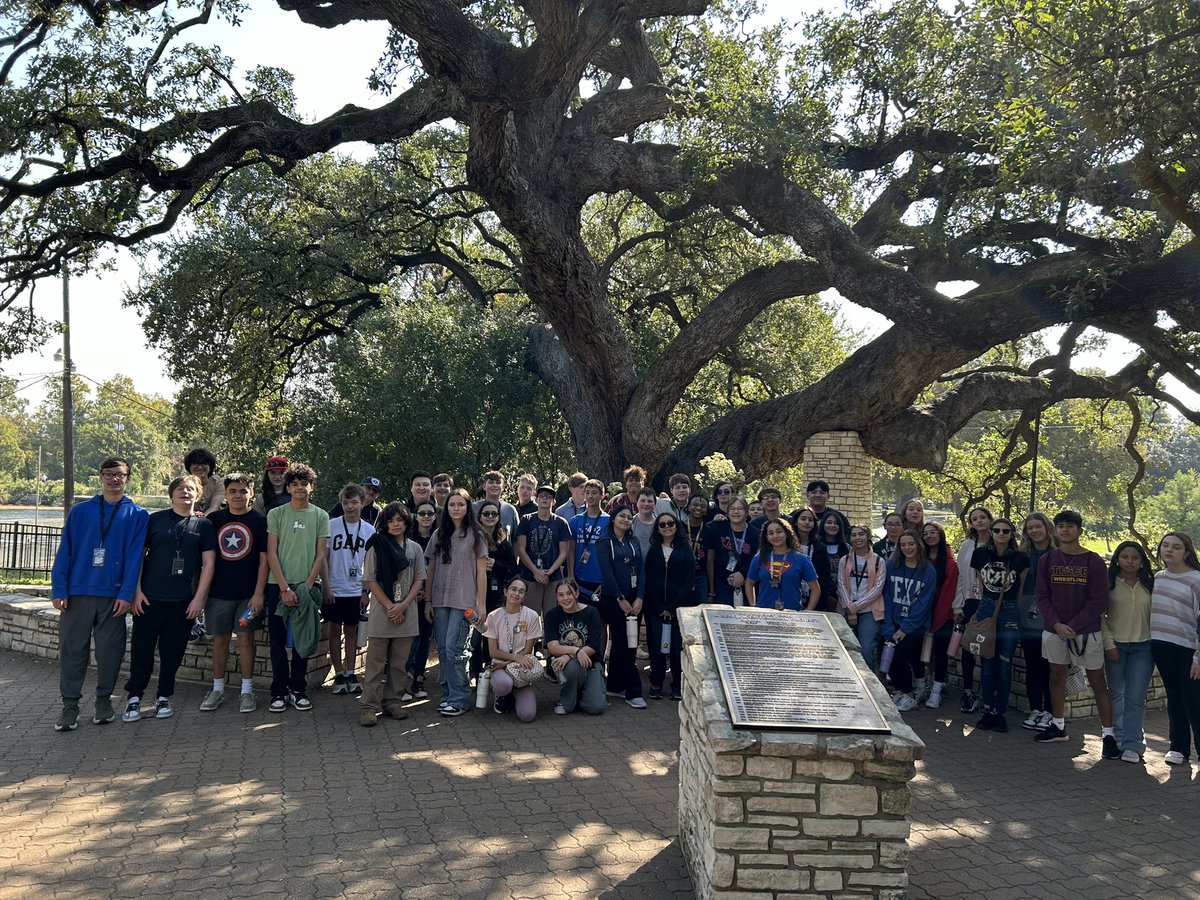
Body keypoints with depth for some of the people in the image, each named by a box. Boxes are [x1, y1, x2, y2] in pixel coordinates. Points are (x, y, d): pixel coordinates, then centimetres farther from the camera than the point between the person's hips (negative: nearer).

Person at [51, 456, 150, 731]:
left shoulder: (137, 515, 3)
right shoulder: (80, 511, 7)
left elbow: (135, 557, -3)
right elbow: (65, 551, 4)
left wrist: (127, 593, -10)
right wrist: (58, 589, -4)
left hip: (113, 595, -1)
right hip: (77, 592, 1)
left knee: (110, 651, 6)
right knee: (72, 650, 3)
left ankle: (104, 700, 22)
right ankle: (70, 705, 12)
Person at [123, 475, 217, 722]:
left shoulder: (203, 525, 6)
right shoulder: (154, 520, 5)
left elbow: (208, 563, 3)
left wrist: (199, 598, -4)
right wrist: (137, 591, -3)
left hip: (184, 602, 1)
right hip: (149, 599, 0)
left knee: (172, 653, 8)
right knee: (141, 650, 3)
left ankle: (164, 698, 21)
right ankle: (134, 698, 16)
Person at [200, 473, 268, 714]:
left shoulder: (260, 521, -1)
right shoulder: (214, 520, 5)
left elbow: (264, 560, -3)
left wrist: (258, 593, -9)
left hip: (248, 593, -2)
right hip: (218, 592, 2)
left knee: (246, 639, 2)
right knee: (220, 639, 8)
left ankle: (247, 691, 11)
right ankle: (217, 689, 19)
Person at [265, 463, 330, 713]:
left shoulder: (321, 516, 6)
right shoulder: (276, 514, 3)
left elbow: (320, 555, 4)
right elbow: (271, 553, -2)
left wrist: (307, 586, -7)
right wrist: (285, 587, -10)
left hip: (306, 586, 1)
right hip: (278, 586, -1)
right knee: (278, 641, 3)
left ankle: (298, 690, 15)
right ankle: (279, 692, 10)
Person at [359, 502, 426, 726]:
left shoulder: (414, 548, 8)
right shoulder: (377, 546, -1)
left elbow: (419, 580, 6)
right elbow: (370, 580, -4)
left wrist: (403, 606, -7)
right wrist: (390, 606, -10)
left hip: (406, 614, 3)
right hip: (381, 612, -3)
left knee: (399, 663, 9)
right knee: (375, 663, -1)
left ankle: (393, 702, 18)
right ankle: (370, 707, 2)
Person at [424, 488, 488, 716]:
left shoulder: (475, 536, 2)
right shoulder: (439, 535, 10)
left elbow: (481, 572, 0)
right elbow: (430, 570, 11)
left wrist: (481, 604, -6)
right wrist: (428, 601, 6)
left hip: (463, 601, -4)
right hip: (440, 600, 4)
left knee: (454, 648, -9)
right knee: (443, 649, 4)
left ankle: (459, 699, -1)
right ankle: (448, 695, 15)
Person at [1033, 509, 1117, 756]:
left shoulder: (1094, 561, -5)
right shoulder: (1047, 560, 3)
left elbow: (1099, 601, -8)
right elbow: (1043, 597, 3)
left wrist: (1073, 625, -13)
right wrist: (1056, 624, -11)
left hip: (1087, 631, -3)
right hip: (1055, 630, 3)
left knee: (1097, 680, 0)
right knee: (1057, 676, 12)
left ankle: (1108, 734, 4)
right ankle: (1057, 726, 25)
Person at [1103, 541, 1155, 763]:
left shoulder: (1149, 585, 7)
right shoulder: (1109, 584, 2)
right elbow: (1101, 616, 0)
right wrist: (1108, 643, -7)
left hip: (1143, 647, 0)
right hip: (1115, 646, 0)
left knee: (1135, 698, -7)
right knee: (1117, 695, 8)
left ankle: (1132, 745, -7)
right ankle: (1120, 739, 19)